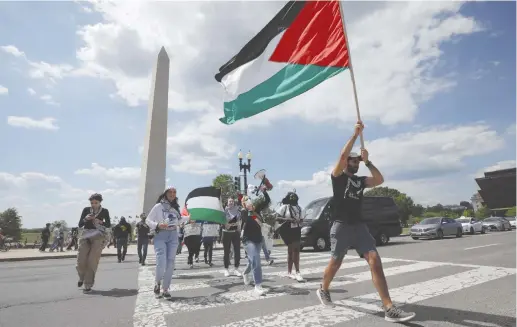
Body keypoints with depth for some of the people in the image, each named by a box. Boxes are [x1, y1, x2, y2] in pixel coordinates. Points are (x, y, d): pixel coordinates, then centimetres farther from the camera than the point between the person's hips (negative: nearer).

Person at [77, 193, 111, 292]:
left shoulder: (104, 211, -1)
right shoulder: (86, 210, 2)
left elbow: (109, 225, 5)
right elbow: (80, 225, 4)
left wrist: (101, 222, -14)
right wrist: (85, 219, -16)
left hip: (98, 236, -2)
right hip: (86, 235, 2)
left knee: (92, 261, -5)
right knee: (81, 260, 0)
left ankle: (88, 284, 9)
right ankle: (82, 277, 32)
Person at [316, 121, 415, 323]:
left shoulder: (361, 181, 17)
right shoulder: (338, 176, 0)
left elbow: (380, 180, 2)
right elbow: (342, 155, -15)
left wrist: (367, 161, 0)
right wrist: (356, 134, -11)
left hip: (359, 226, 5)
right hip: (341, 226, -5)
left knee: (375, 261, -10)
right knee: (335, 263, 7)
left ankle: (389, 309, -10)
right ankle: (323, 289, 35)